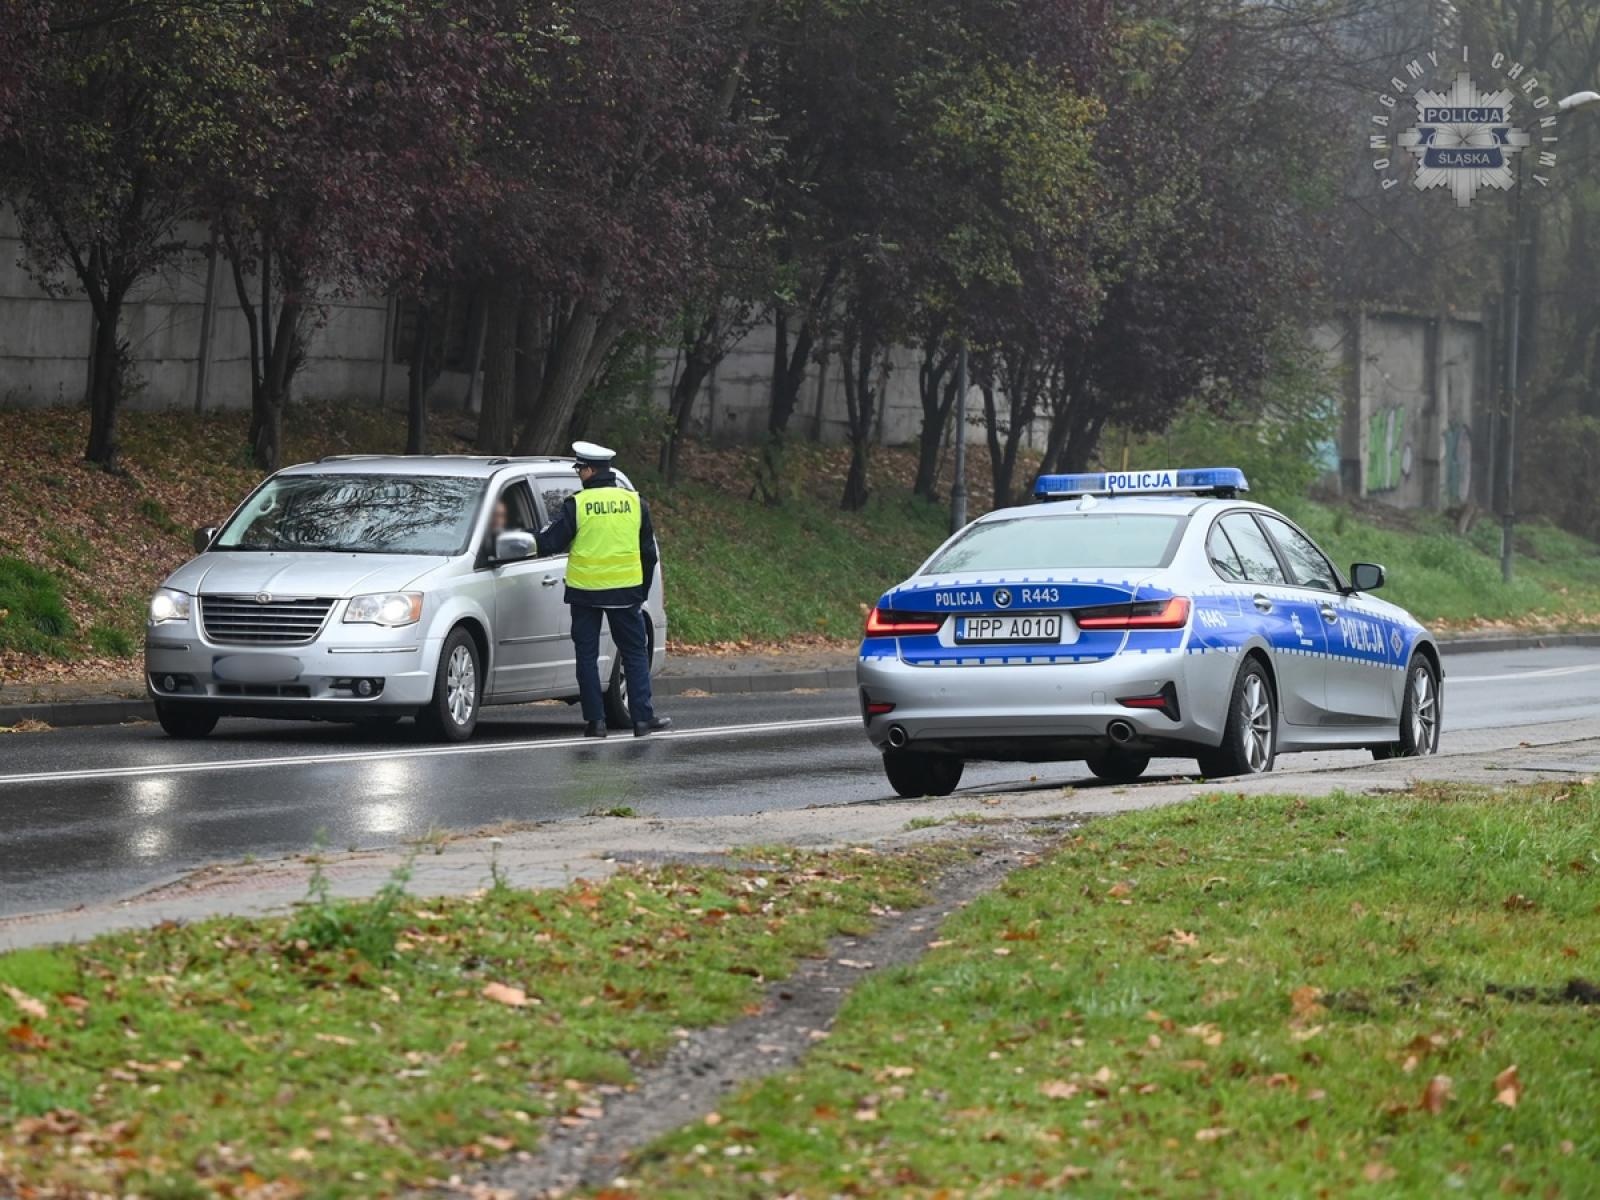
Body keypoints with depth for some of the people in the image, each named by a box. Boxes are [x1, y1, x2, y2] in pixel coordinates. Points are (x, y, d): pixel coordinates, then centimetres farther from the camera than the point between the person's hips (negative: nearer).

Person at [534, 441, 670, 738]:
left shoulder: (577, 505, -9)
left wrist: (539, 537, 16)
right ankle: (643, 717, 3)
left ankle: (595, 720, 2)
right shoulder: (634, 502, 3)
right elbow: (648, 552, 9)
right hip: (626, 591, 2)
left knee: (587, 655, 6)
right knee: (635, 653, 9)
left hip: (585, 591, -2)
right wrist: (643, 591, 18)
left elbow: (551, 543, -6)